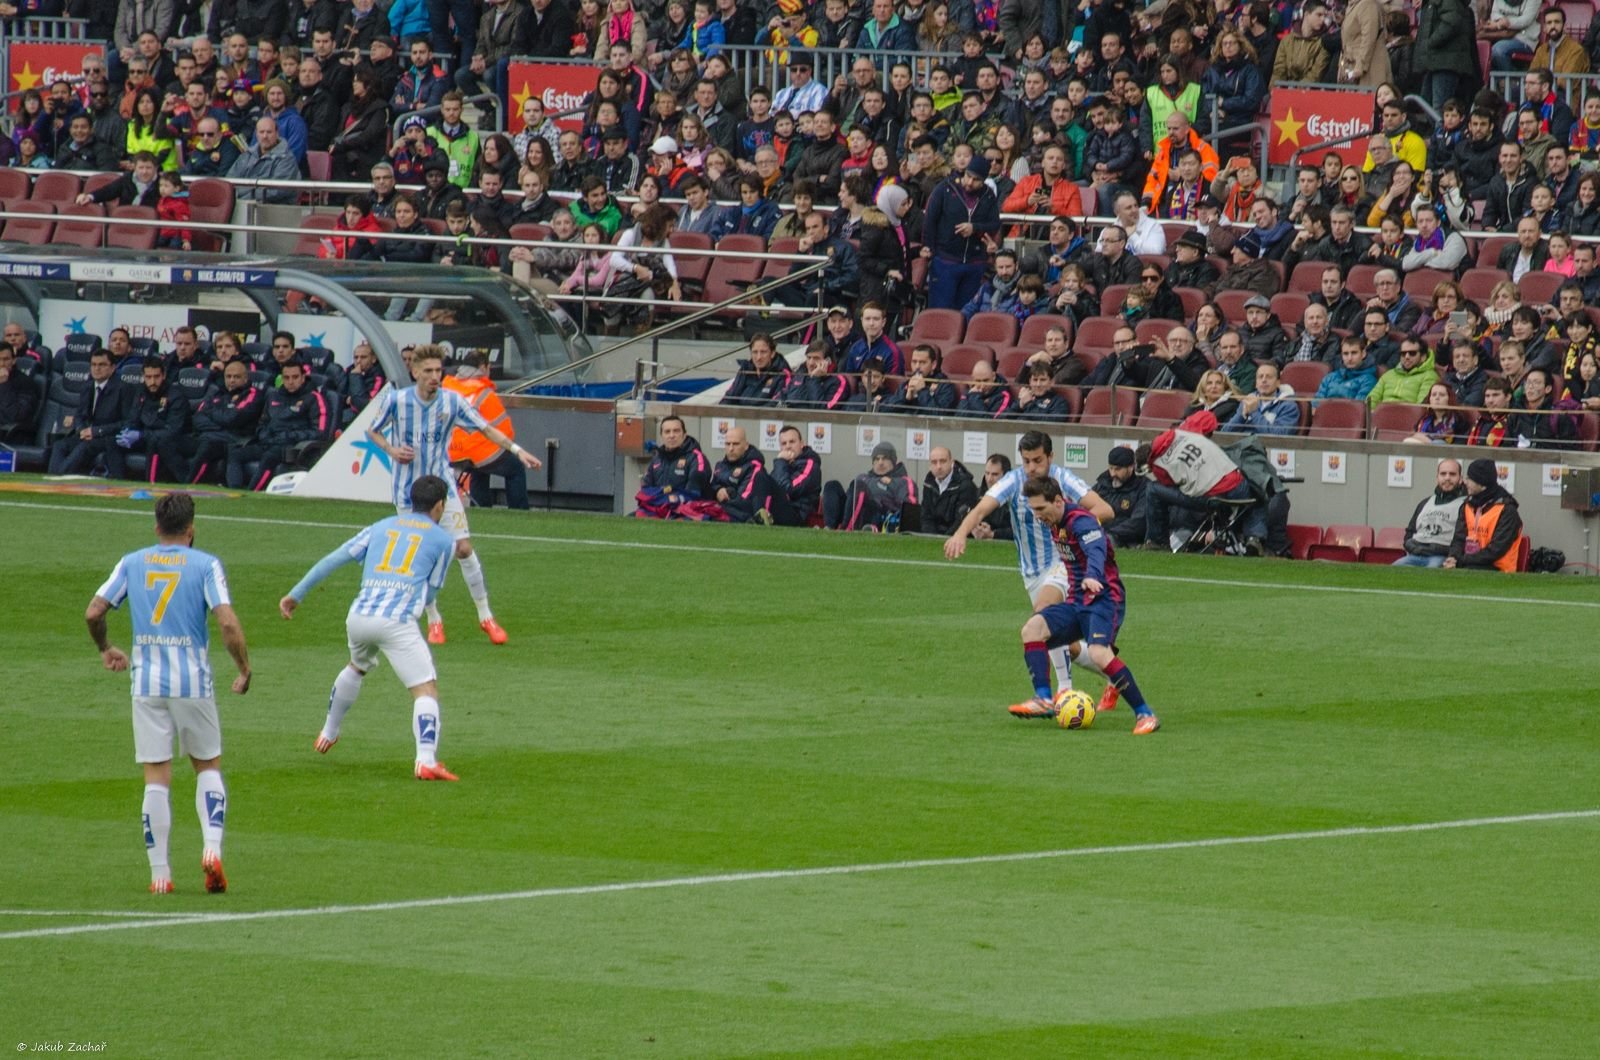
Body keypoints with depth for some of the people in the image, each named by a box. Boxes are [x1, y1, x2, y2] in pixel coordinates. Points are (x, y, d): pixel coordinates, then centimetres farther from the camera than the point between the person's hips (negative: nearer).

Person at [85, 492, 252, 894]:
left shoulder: (132, 563, 7)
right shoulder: (205, 565, -2)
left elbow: (93, 612, 5)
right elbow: (227, 623, -12)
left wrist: (105, 650, 24)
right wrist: (244, 671, 0)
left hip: (147, 681, 2)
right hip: (193, 681, -2)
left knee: (156, 777, 4)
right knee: (208, 765, 15)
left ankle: (159, 872, 1)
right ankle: (212, 846, -5)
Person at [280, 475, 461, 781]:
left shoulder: (381, 527, 20)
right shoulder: (442, 539, 11)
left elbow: (334, 559, 13)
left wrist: (296, 594, 15)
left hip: (358, 616, 5)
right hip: (397, 621, -5)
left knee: (357, 667, 35)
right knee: (426, 689, -7)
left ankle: (328, 734, 47)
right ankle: (426, 759, -28)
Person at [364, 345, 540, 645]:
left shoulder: (452, 402, -8)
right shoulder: (396, 400, -10)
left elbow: (486, 429, -2)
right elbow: (372, 431, 4)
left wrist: (517, 450, -14)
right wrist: (391, 450, -16)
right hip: (408, 492, 0)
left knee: (463, 548, -8)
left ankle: (485, 616, 3)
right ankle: (434, 620, 19)